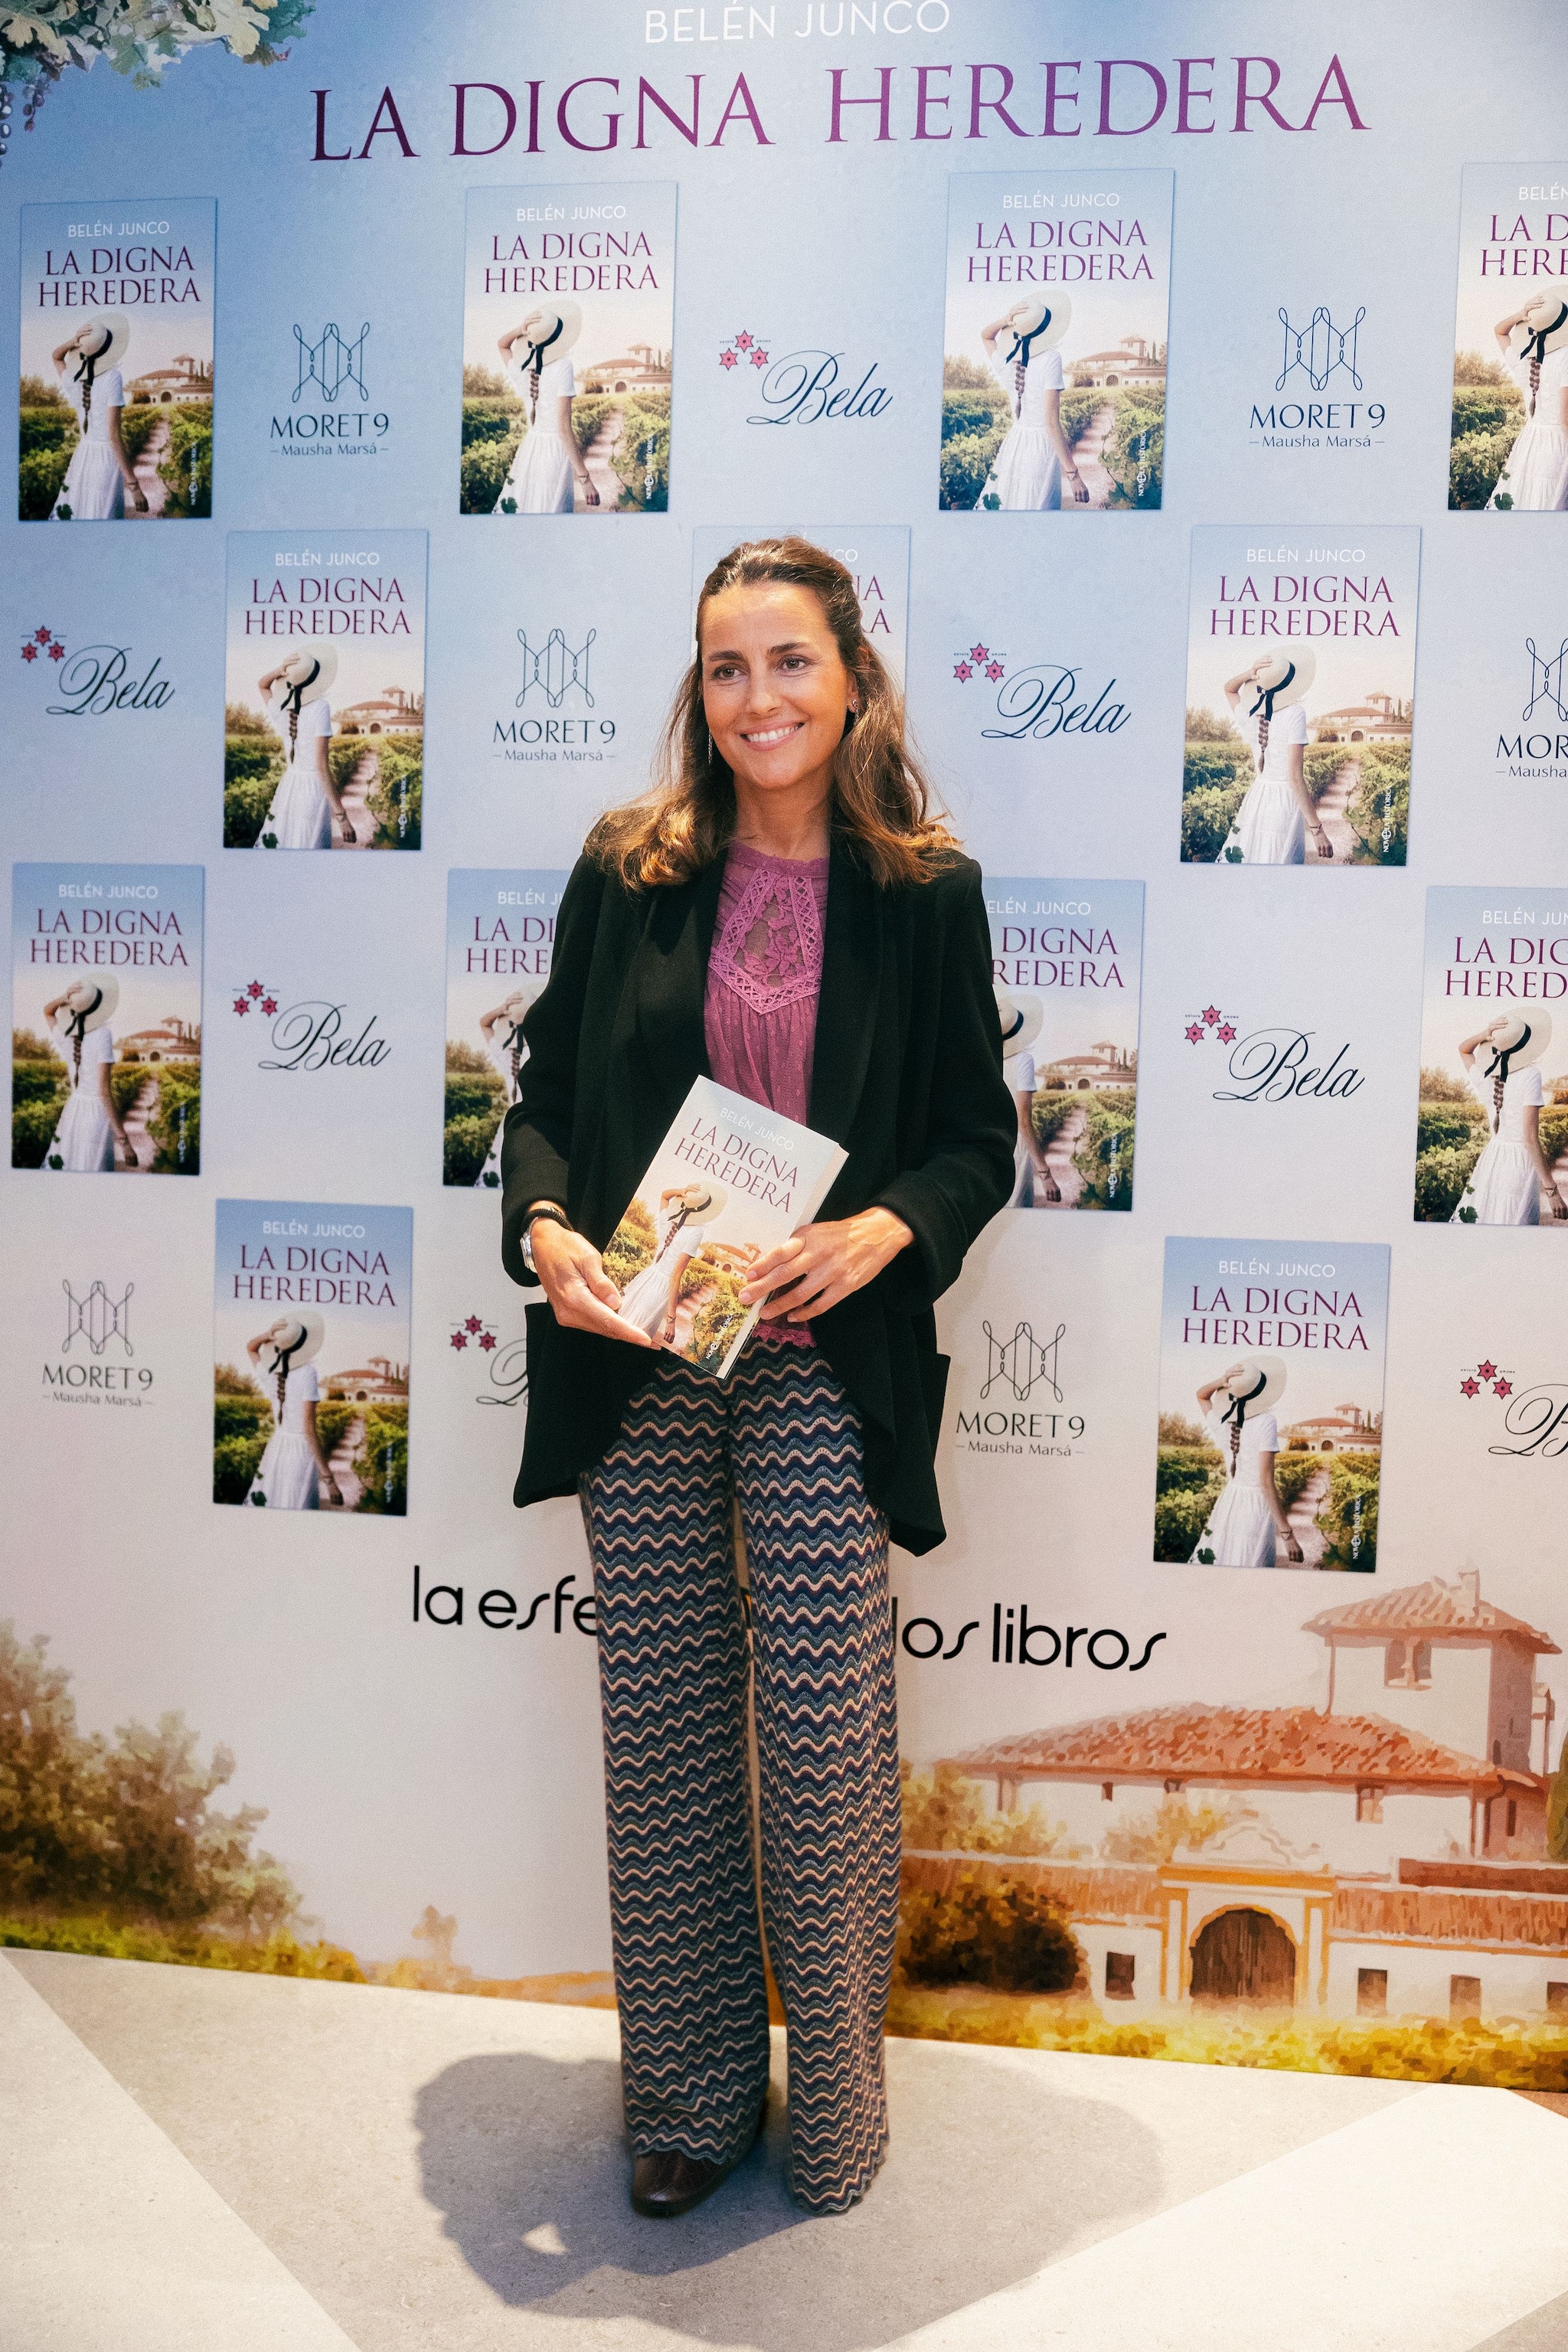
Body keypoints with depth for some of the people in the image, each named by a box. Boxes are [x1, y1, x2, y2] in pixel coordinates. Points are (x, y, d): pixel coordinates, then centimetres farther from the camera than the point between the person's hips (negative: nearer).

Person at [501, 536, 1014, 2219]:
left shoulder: (925, 893, 3)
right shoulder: (626, 871, 6)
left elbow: (979, 1134, 5)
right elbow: (545, 1094, 9)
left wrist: (885, 1227, -15)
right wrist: (543, 1226, -11)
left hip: (822, 1367, -1)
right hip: (636, 1364, 2)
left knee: (826, 1727, 2)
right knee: (660, 1723, 9)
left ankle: (835, 2098, 27)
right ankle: (688, 2095, 30)